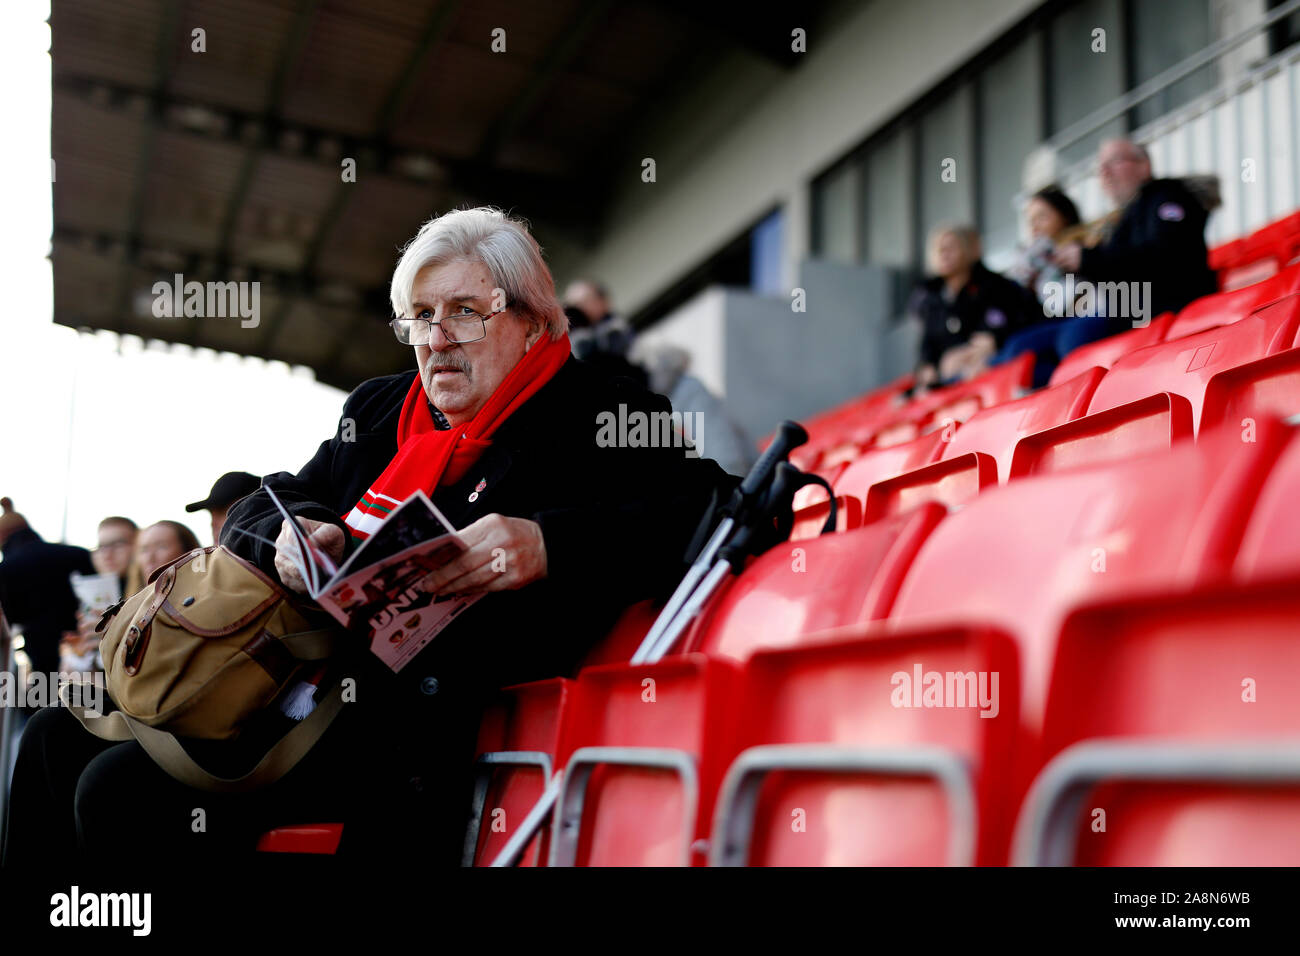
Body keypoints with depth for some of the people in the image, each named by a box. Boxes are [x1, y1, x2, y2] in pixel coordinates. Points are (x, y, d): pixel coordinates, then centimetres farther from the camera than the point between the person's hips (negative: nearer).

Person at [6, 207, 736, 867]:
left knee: (127, 790, -21)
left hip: (413, 716, -8)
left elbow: (712, 509, -16)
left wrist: (548, 545, -29)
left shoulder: (595, 418, -1)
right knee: (61, 739, 2)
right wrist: (290, 536, -3)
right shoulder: (379, 409, 21)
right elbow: (253, 515, 23)